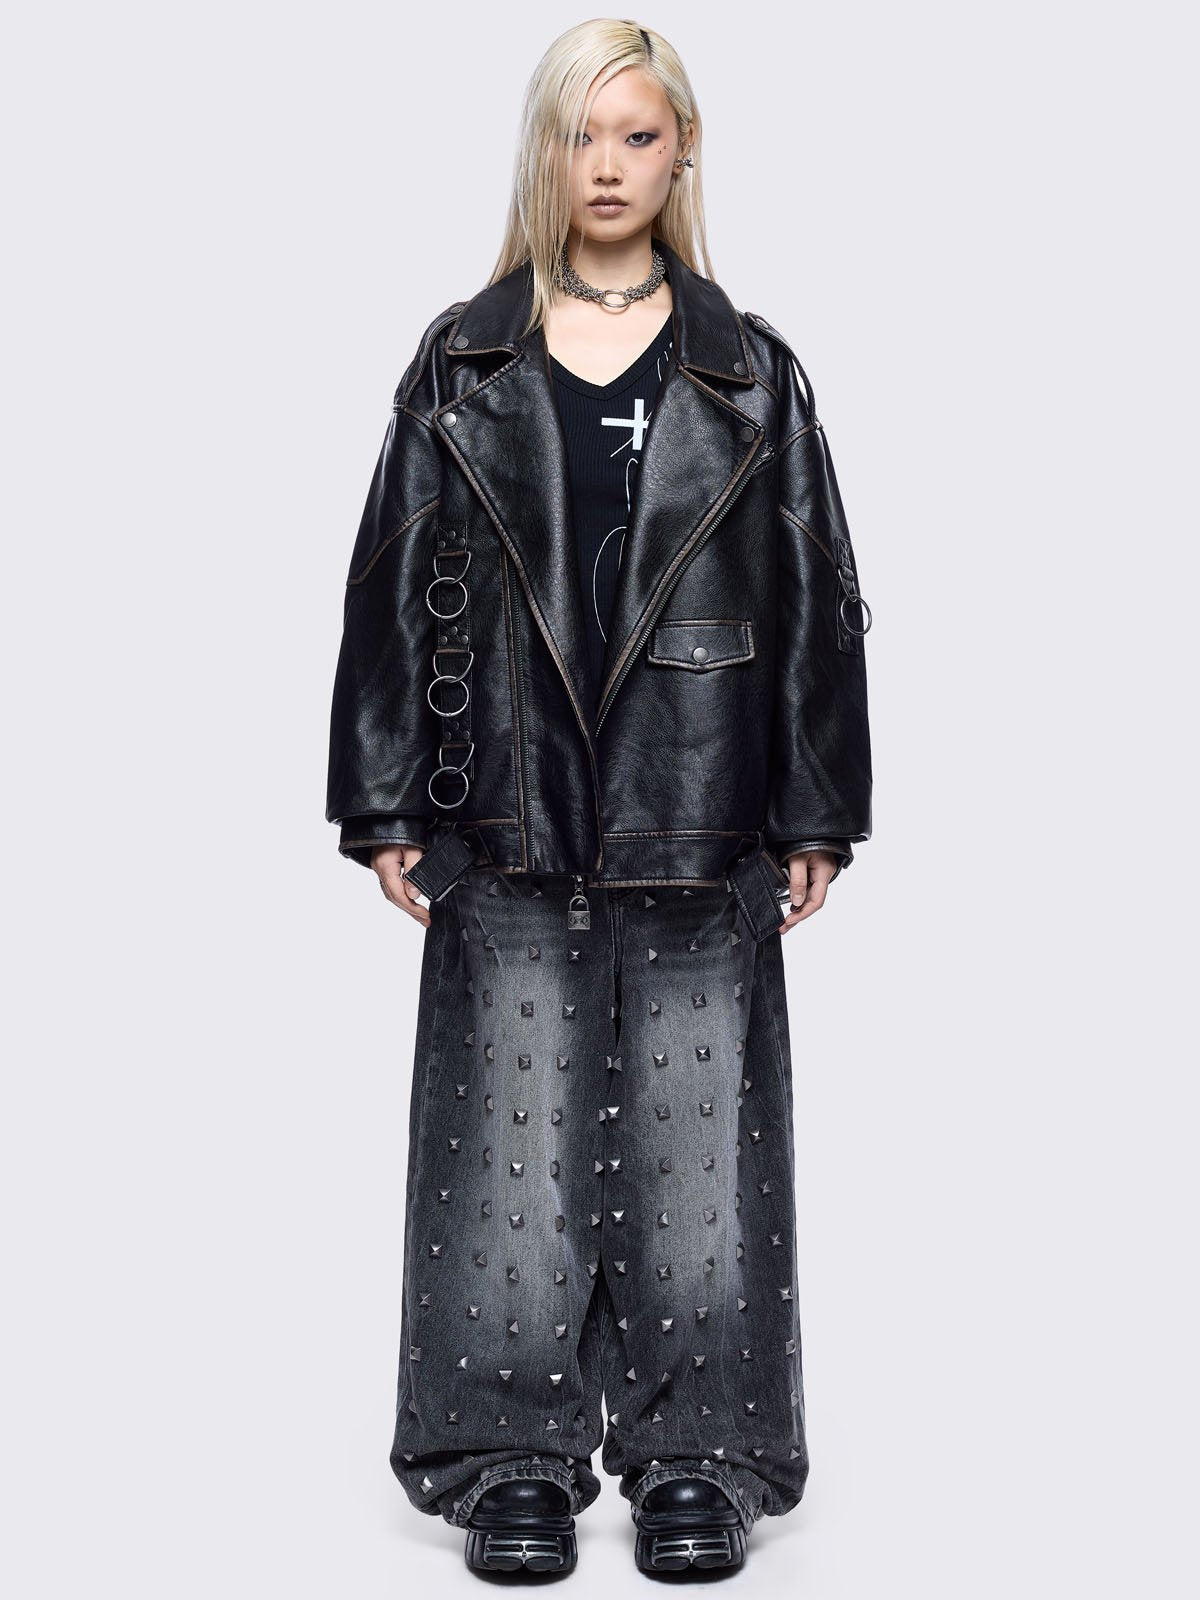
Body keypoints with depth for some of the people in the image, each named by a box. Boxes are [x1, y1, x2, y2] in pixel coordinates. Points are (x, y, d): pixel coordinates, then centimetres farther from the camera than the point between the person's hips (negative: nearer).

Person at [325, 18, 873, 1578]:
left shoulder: (752, 374, 8)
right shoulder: (464, 365, 8)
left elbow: (818, 600, 6)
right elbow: (397, 585, 6)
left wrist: (816, 816, 1)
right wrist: (385, 806, 1)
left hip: (696, 820, 0)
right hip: (511, 816, 1)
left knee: (694, 1137, 2)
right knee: (516, 1137, 3)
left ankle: (697, 1459, 15)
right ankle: (520, 1461, 14)